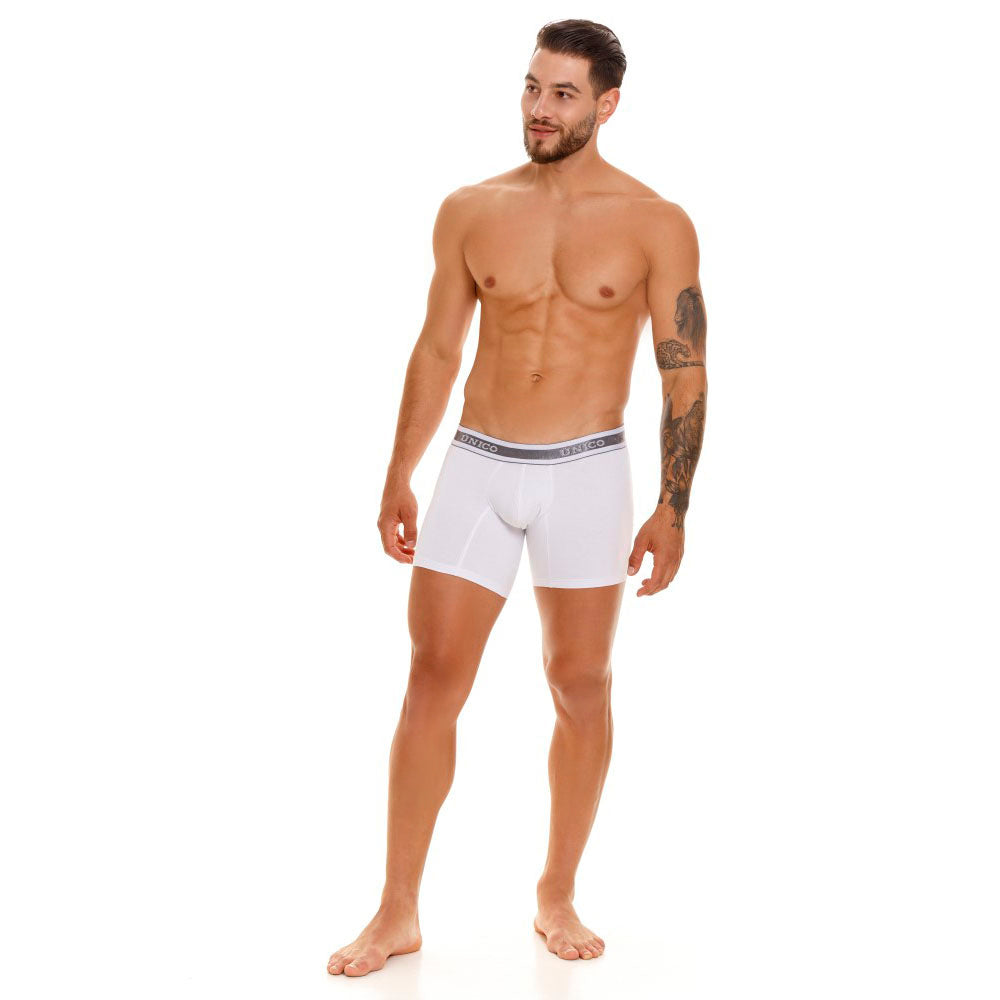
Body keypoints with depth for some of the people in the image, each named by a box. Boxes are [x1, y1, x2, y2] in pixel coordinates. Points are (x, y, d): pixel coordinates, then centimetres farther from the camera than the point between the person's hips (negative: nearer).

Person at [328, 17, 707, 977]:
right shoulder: (470, 211, 5)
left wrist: (672, 509, -7)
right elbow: (437, 350, 10)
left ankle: (557, 898, 24)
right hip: (476, 465, 2)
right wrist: (398, 479, 10)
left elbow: (684, 372, -2)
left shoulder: (655, 225, -2)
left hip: (586, 473, -1)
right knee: (432, 679, 0)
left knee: (580, 686, 6)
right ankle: (397, 912, 10)